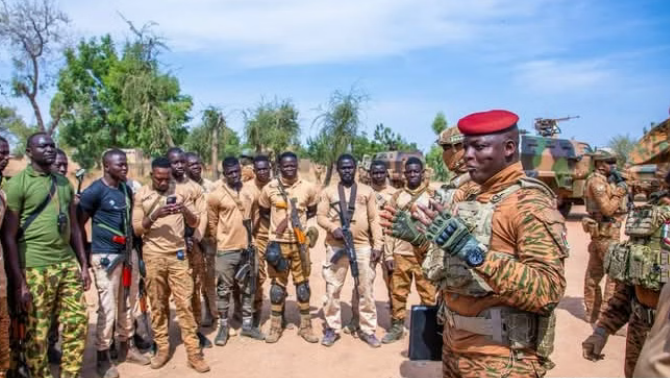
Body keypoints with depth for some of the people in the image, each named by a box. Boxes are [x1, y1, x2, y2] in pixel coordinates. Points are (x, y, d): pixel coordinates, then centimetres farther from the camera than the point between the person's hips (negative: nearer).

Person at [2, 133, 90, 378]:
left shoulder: (64, 183, 12)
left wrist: (84, 265, 12)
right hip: (35, 267, -6)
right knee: (37, 333, 5)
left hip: (67, 263, 6)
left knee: (77, 322, 9)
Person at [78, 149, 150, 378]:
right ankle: (103, 357, 12)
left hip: (127, 252, 7)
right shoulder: (94, 191, -11)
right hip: (106, 256, -7)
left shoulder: (126, 189, 10)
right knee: (107, 308, -2)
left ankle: (126, 347, 30)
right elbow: (78, 225, -8)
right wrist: (87, 252, -6)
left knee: (127, 304, 15)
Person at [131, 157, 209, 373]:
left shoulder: (182, 191, 3)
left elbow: (195, 223, 3)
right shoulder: (141, 195, 1)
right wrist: (154, 216, -19)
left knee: (185, 303, 0)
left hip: (178, 254, 0)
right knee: (158, 304, 8)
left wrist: (185, 210, -18)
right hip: (153, 256, 0)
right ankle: (162, 348, 22)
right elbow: (137, 229, -2)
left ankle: (193, 352, 4)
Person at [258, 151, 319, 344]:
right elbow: (263, 211, 11)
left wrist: (299, 220, -1)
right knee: (277, 284, 8)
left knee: (303, 283, 8)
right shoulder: (270, 188, -3)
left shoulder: (308, 188, -1)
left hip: (299, 243, 1)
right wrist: (277, 221, -2)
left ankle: (306, 326, 20)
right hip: (278, 243, -1)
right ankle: (275, 326, 20)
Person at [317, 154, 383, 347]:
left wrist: (377, 245, -2)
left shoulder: (367, 191, 9)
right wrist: (333, 228, -18)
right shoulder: (328, 192, 8)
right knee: (332, 288, 5)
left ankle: (367, 330, 16)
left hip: (363, 246, 0)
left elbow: (374, 220, 5)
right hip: (336, 246, 0)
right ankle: (332, 328, 18)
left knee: (366, 289, 5)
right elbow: (320, 216, 2)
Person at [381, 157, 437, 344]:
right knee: (398, 292, 9)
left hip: (425, 254, -2)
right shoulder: (397, 196, 9)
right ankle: (397, 326, 21)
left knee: (428, 294, 4)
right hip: (401, 253, 2)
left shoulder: (433, 195, 2)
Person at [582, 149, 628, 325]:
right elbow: (608, 209, -21)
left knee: (594, 273, 12)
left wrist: (619, 189, 3)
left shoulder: (599, 181, 16)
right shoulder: (597, 181, -14)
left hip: (600, 232, 10)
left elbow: (608, 205, 13)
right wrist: (620, 190, -12)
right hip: (606, 233, -10)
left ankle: (593, 314, 21)